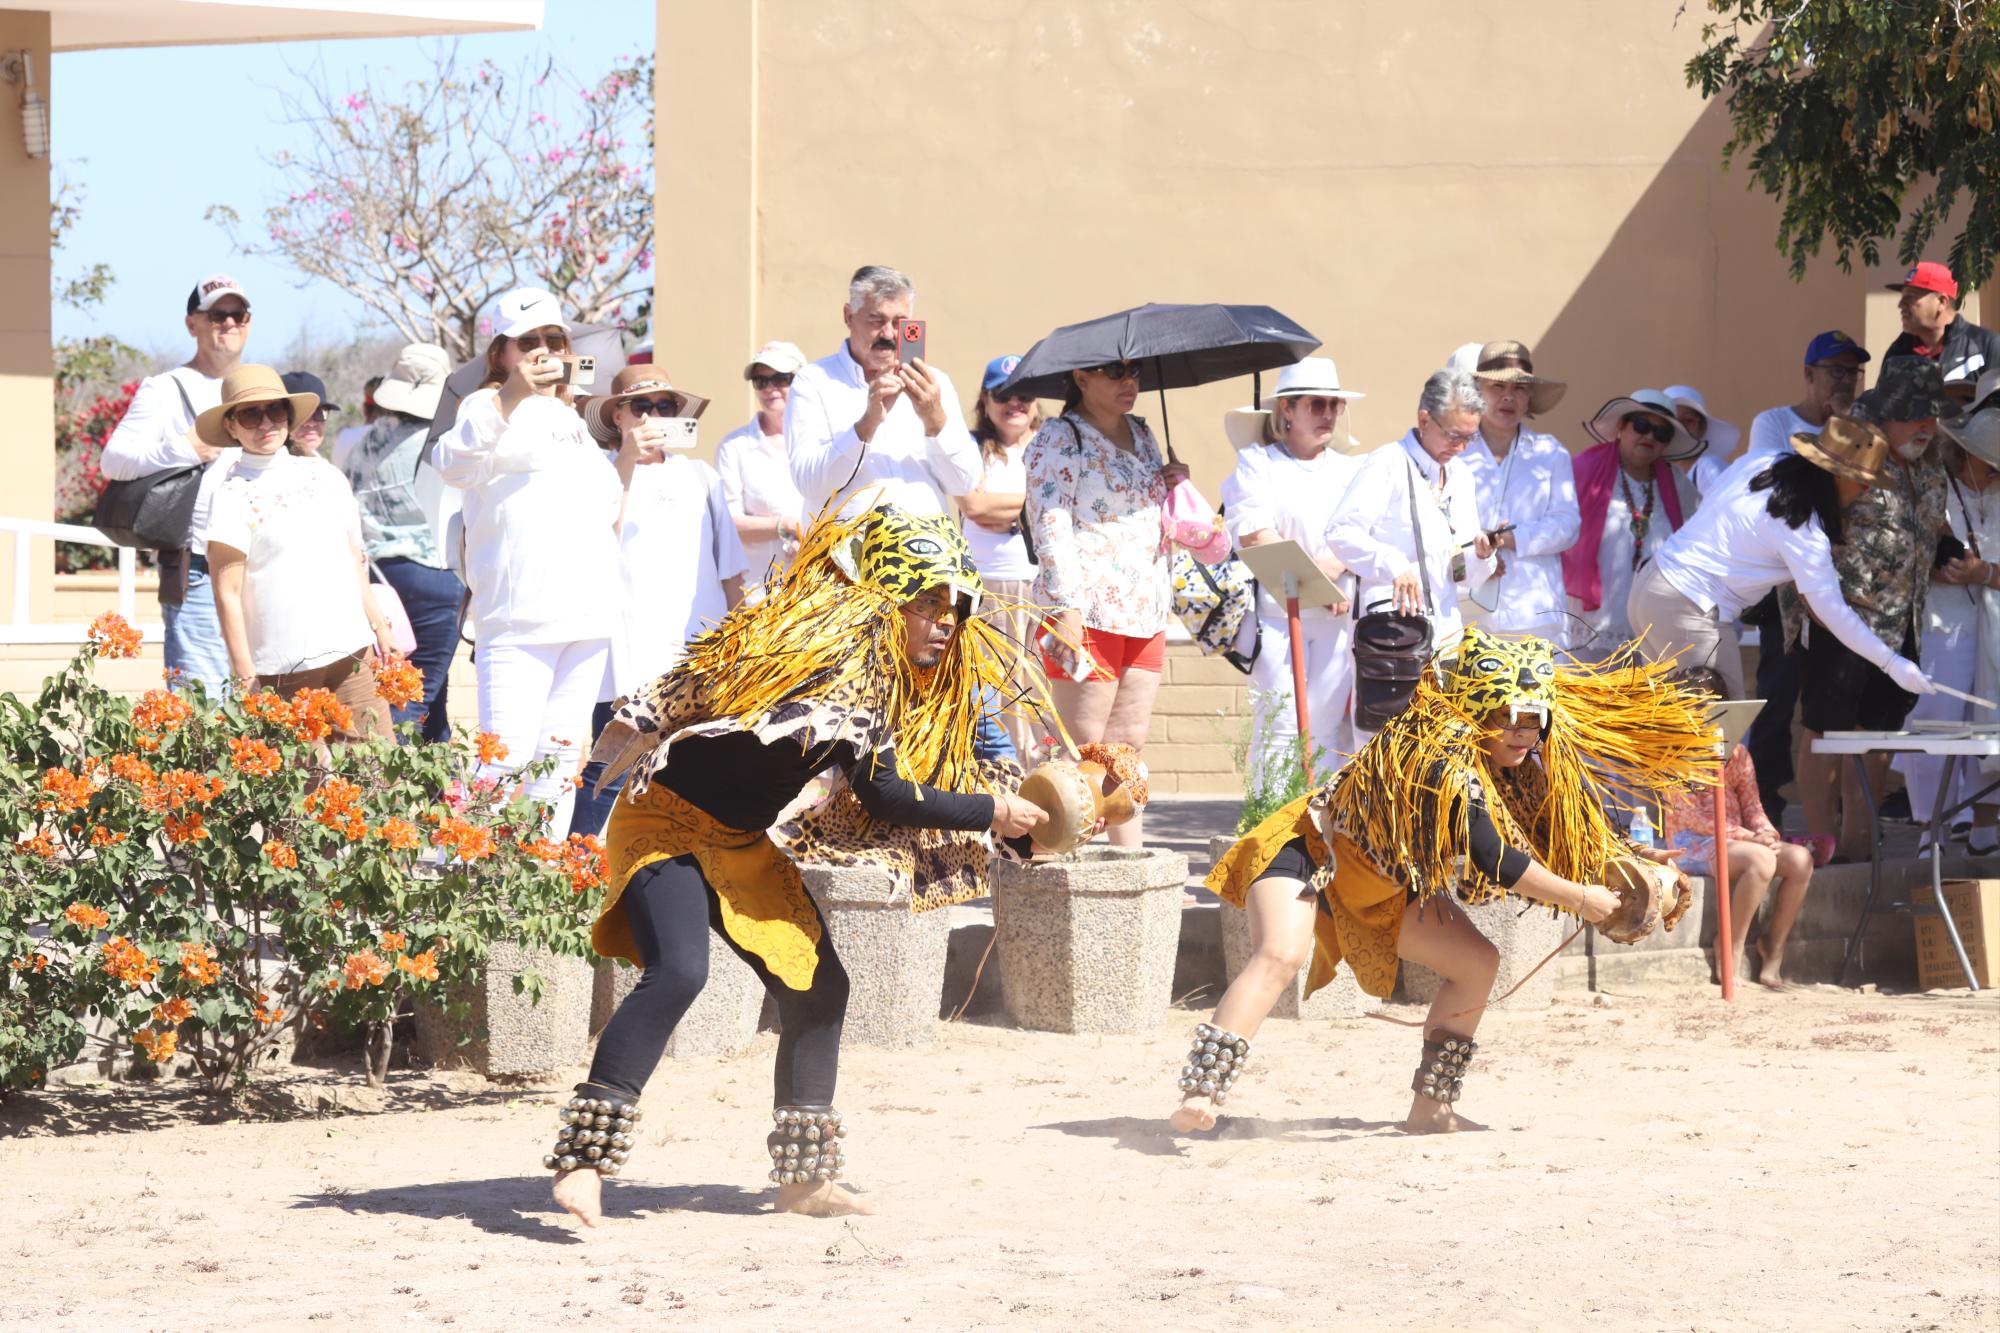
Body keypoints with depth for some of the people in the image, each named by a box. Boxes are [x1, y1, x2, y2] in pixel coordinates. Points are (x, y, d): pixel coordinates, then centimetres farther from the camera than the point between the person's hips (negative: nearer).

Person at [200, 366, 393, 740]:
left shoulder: (323, 475, 12)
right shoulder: (235, 495, -3)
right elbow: (227, 592, -6)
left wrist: (379, 627, 16)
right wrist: (245, 676, -10)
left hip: (352, 655, 4)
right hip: (280, 673, -4)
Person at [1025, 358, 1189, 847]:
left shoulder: (1141, 434, 19)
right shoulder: (1059, 439, -5)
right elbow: (1051, 528, -14)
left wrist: (1172, 485, 8)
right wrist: (1067, 610, -21)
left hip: (1144, 611, 7)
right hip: (1087, 611, -7)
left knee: (1130, 743, 7)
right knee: (1084, 745, -7)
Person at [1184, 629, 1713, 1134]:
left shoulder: (1515, 768, -5)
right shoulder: (1436, 757, -33)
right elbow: (1491, 856, -35)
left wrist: (1627, 863, -4)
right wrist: (1578, 899, -28)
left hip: (1382, 884, 9)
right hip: (1308, 851, -9)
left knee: (1477, 963, 4)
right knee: (1279, 957, -33)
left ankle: (1430, 1109, 9)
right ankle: (1199, 1098, -40)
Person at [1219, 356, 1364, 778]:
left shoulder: (1351, 470, 19)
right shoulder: (1257, 463, 7)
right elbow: (1254, 537, -5)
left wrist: (1332, 567, -12)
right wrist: (1315, 573, -9)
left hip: (1337, 618, 3)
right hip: (1276, 613, -3)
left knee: (1329, 726, -2)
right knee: (1279, 727, -8)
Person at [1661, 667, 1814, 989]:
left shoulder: (1736, 752, 17)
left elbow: (1752, 806, 12)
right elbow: (1688, 814, -11)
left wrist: (1766, 833, -13)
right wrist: (1746, 836, -18)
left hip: (1736, 839, 6)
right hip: (1691, 845, -6)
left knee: (1799, 860, -20)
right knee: (1761, 859, -34)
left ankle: (1772, 957, -12)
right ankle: (1732, 958, -25)